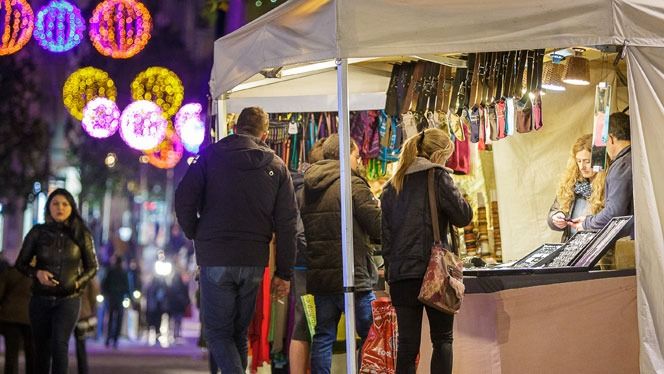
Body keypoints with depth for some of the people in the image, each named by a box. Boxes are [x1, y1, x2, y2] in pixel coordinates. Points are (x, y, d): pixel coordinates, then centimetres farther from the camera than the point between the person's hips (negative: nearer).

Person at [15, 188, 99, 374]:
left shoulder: (81, 235, 1)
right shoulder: (38, 232, 1)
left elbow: (92, 266, 11)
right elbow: (21, 263, 8)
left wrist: (78, 283, -5)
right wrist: (37, 273, -12)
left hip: (68, 299, -2)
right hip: (40, 299, 2)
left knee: (59, 344, -17)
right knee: (41, 349, 5)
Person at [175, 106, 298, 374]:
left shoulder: (211, 156, 1)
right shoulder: (277, 167, 8)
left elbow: (184, 200, -8)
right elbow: (287, 223, 5)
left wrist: (196, 235, 8)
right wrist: (283, 273, 8)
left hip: (215, 259, -3)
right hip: (254, 261, 3)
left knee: (218, 332, 1)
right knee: (239, 332, 16)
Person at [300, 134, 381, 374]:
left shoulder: (307, 188, 11)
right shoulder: (353, 185, -10)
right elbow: (379, 228, -12)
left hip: (318, 275, 7)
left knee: (323, 336, 10)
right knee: (370, 336, 3)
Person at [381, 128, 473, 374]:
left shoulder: (392, 186, 13)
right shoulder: (437, 177, -4)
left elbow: (385, 234, 12)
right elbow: (463, 216, -4)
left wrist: (391, 266, 15)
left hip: (399, 273, 5)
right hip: (433, 270, -4)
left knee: (407, 343, 4)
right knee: (442, 339, 6)